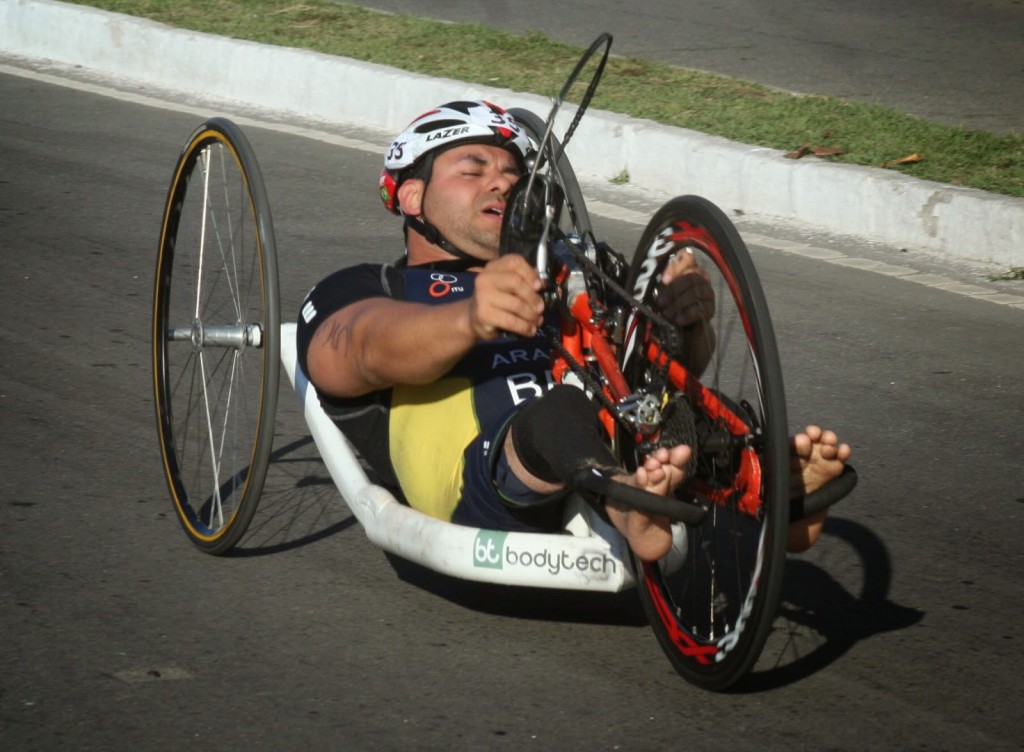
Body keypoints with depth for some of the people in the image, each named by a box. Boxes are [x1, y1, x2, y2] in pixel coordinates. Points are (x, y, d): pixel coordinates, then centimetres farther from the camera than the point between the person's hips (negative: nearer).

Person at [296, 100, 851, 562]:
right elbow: (378, 349, -2)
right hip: (489, 488, -4)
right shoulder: (359, 292, 26)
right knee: (561, 414, -37)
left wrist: (684, 317, -9)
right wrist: (470, 322, -26)